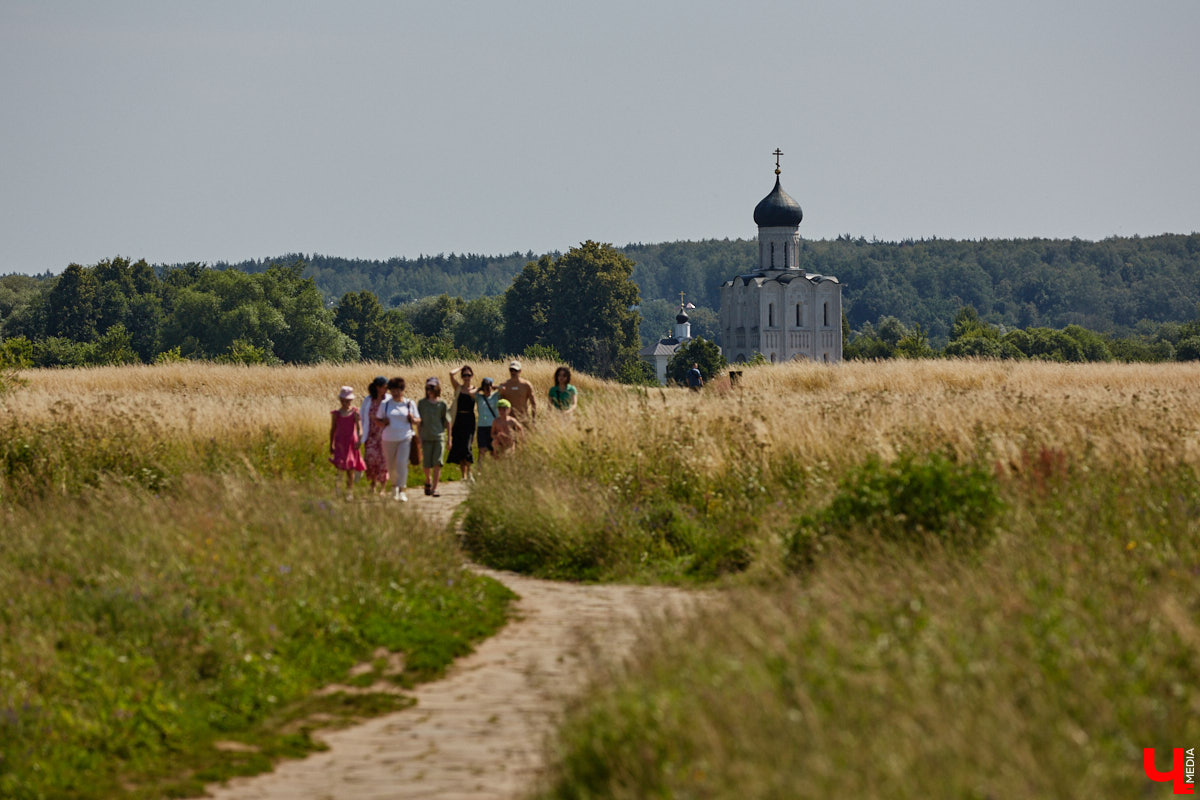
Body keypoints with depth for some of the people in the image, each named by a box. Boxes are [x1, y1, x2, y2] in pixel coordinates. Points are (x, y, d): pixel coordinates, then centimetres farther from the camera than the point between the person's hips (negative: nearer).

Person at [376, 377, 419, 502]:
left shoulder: (410, 404, 3)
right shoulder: (385, 404, 5)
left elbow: (418, 420, 10)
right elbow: (377, 419, 12)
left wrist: (412, 419, -12)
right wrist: (383, 422, -10)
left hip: (405, 438, -2)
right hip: (389, 439, 2)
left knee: (402, 463, -17)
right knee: (391, 466, 10)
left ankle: (401, 490, -14)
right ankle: (395, 486, 37)